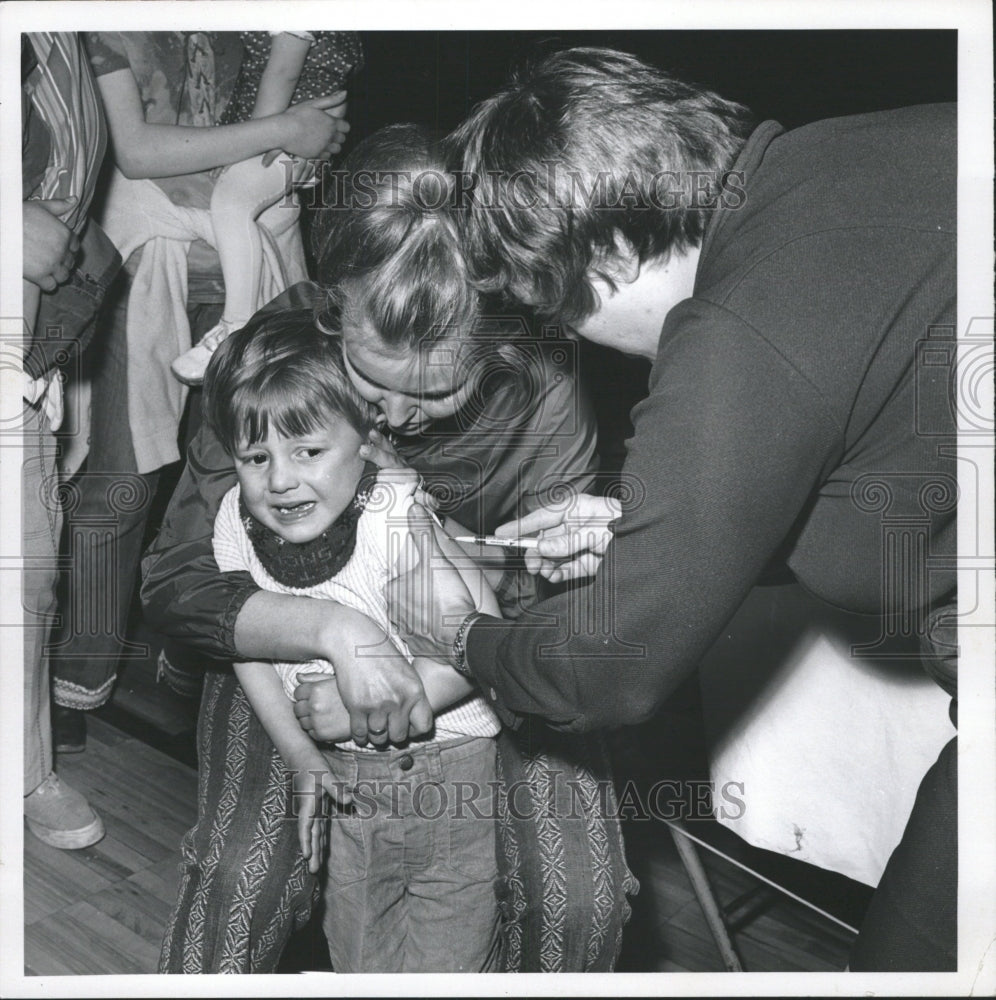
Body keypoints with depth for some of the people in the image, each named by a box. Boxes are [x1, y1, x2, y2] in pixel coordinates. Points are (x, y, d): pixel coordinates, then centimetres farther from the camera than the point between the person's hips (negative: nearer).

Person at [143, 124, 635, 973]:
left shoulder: (544, 392, -23)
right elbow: (175, 580, -20)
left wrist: (419, 685, -31)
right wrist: (334, 629, -37)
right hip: (293, 644, 0)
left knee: (580, 901, -15)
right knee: (240, 880, -22)